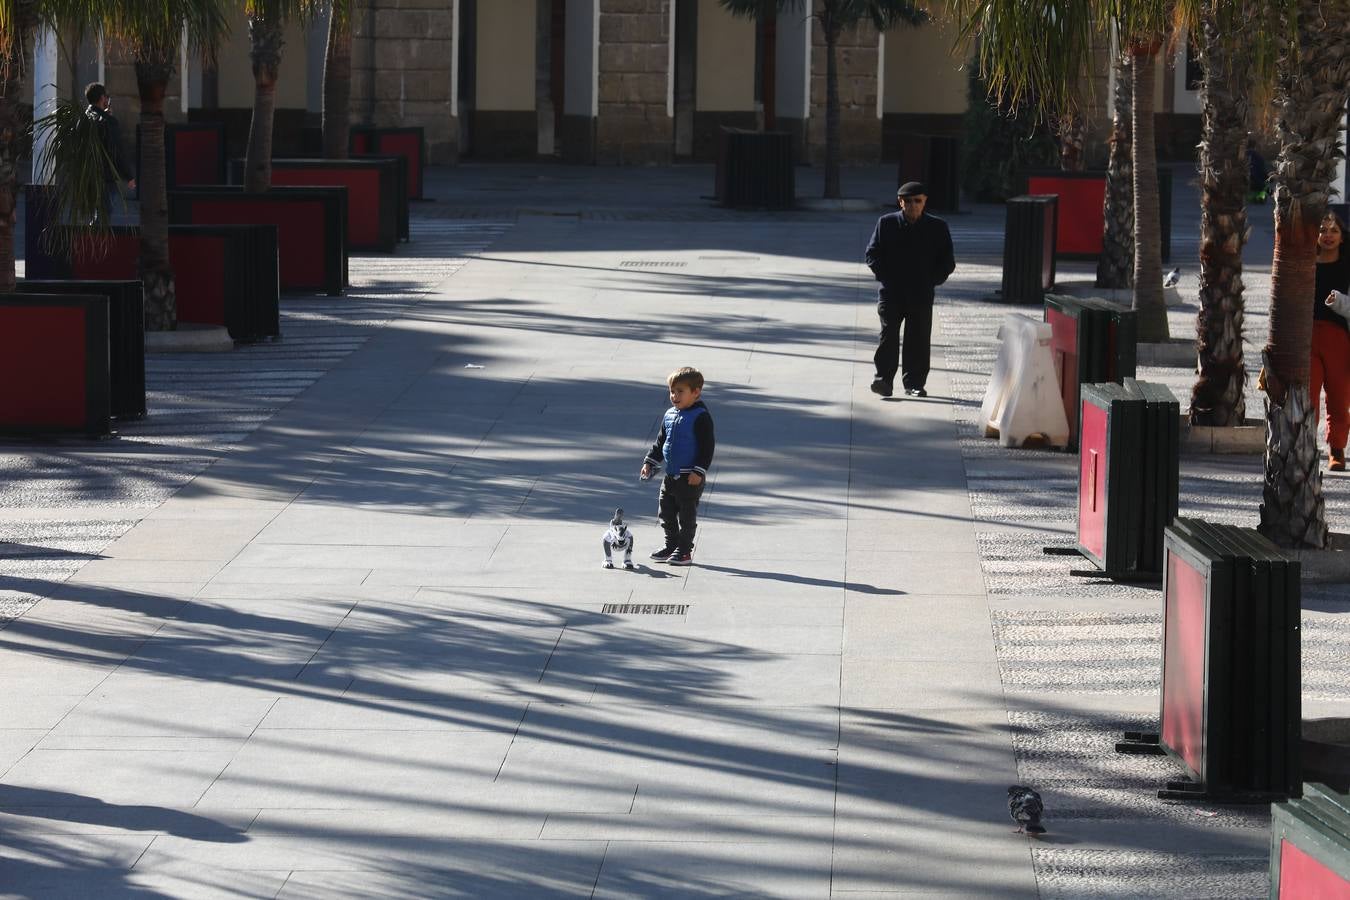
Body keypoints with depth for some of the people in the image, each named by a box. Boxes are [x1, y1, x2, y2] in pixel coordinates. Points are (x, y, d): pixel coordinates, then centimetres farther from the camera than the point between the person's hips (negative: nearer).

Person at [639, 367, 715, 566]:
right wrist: (650, 462, 12)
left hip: (690, 478, -8)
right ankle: (671, 546, 24)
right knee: (665, 512, 12)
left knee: (687, 515, -1)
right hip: (670, 475, 8)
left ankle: (684, 551, 7)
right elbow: (660, 442, 20)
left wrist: (699, 471, -20)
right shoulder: (669, 415, 10)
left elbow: (707, 446, -15)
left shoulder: (700, 417, -13)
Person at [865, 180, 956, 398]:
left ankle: (914, 383, 10)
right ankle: (884, 380, -11)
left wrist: (932, 280, -3)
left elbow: (947, 261, 9)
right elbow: (872, 253, 7)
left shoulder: (938, 227, 5)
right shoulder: (886, 223, 5)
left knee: (918, 339, 2)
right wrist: (884, 275, -5)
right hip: (891, 292, -1)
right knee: (888, 335, -10)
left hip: (921, 294, 1)